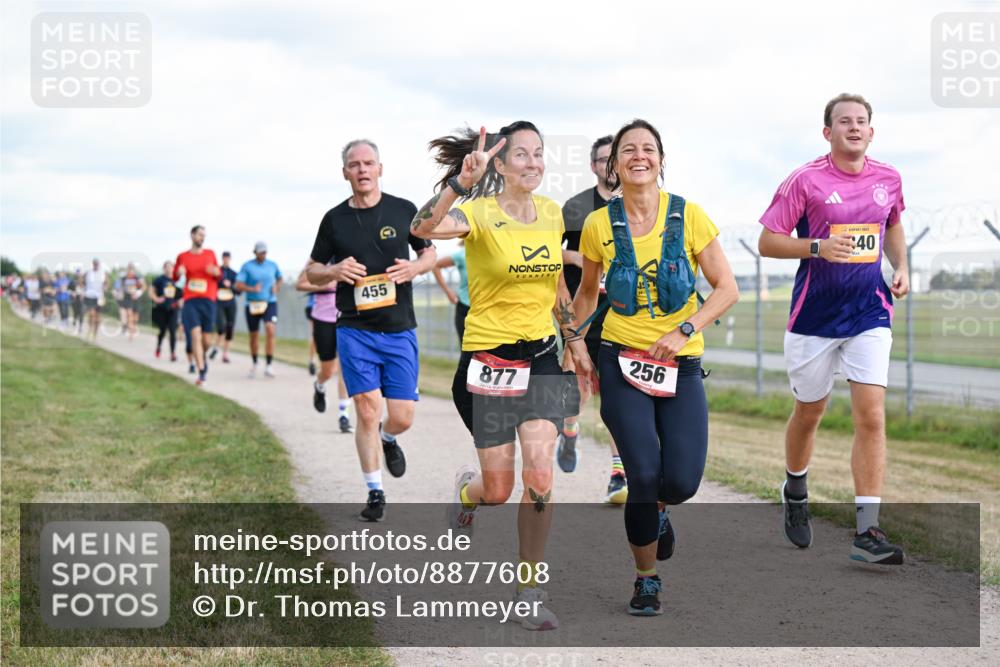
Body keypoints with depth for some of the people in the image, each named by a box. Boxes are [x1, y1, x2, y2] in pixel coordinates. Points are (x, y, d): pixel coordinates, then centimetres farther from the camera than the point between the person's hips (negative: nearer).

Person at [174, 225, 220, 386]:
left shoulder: (210, 254, 11)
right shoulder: (183, 257, 7)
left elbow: (219, 273, 18)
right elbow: (174, 277, 13)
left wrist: (216, 272, -6)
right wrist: (179, 272, -10)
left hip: (208, 300, 2)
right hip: (190, 301, -2)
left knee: (207, 340, 2)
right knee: (195, 335, -15)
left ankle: (203, 356, 37)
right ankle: (201, 373, -14)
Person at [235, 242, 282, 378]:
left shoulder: (272, 265, 7)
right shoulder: (247, 266, -2)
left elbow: (279, 278, 25)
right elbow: (238, 285, -8)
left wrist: (276, 288, 5)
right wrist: (252, 289, -24)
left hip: (270, 303, 0)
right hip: (253, 305, 0)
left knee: (271, 331, -20)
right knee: (254, 336, 9)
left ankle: (268, 366, -18)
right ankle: (254, 364, 32)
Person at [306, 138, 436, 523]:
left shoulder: (403, 211, 3)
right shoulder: (335, 219, 3)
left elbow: (429, 253, 15)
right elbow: (312, 272, 12)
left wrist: (413, 268, -8)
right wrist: (334, 271, -10)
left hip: (399, 329, 0)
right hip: (354, 329, 0)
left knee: (402, 417, -1)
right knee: (367, 410, -6)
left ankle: (388, 439, 36)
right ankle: (375, 492, 7)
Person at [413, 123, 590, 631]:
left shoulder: (552, 213, 5)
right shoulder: (480, 214, -13)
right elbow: (423, 228, -35)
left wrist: (575, 337, 23)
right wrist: (461, 182, -49)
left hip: (541, 357, 4)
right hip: (488, 356, -4)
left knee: (539, 477, -13)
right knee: (497, 490, 4)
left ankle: (530, 589, 2)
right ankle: (466, 489, 43)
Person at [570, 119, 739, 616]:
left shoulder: (688, 216, -3)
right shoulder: (599, 225, -1)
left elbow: (727, 288, -2)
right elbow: (587, 291, 16)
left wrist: (684, 330, -13)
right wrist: (574, 343, 8)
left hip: (681, 367, 1)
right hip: (622, 360, 0)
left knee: (681, 482, -10)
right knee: (644, 475, -12)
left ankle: (657, 508, 30)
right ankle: (646, 580, 10)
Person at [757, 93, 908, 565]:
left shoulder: (888, 180, 4)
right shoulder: (805, 180, -8)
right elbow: (767, 242, -7)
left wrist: (901, 267, 7)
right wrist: (818, 247, -21)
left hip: (870, 314, 2)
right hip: (814, 314, -2)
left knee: (871, 417, -11)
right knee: (809, 413, 13)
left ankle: (867, 531, -10)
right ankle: (794, 491, 42)